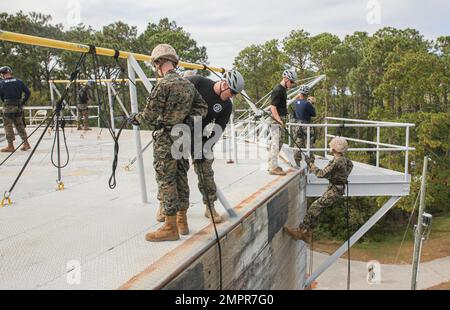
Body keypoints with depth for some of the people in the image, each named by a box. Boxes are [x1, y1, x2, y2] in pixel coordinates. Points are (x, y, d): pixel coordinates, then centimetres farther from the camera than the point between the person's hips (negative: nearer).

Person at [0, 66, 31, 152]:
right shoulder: (19, 81, 4)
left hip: (8, 107, -4)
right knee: (20, 125, 13)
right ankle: (26, 143, 12)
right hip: (19, 106, 4)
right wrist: (23, 102, 7)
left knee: (8, 126, 4)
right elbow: (28, 92, 3)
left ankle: (10, 146, 5)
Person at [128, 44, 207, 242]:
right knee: (181, 179, 13)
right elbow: (202, 108, 14)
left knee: (166, 181, -1)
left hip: (165, 140, -8)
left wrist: (135, 118, 5)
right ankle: (182, 222, 23)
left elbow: (150, 115, -14)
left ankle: (170, 228, 4)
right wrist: (187, 119, 6)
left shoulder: (163, 84, -15)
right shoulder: (188, 84, 10)